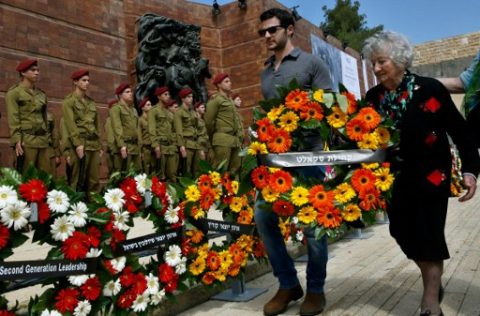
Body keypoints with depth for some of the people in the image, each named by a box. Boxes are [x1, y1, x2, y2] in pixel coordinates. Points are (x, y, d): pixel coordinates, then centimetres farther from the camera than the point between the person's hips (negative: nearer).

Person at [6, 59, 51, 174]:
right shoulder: (14, 92, 1)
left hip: (43, 140, 6)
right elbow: (13, 119, -7)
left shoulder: (42, 94, 17)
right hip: (26, 140, -5)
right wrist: (16, 140, -17)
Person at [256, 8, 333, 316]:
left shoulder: (311, 63, 2)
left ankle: (316, 289, 21)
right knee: (264, 218, 2)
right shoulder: (265, 72, 18)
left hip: (307, 154, -5)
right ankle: (288, 284, 19)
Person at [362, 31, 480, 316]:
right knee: (403, 230, 8)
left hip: (431, 174, -4)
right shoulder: (374, 96, -2)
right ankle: (434, 282, 34)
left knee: (428, 233, 1)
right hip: (395, 176, 4)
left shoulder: (429, 88, -14)